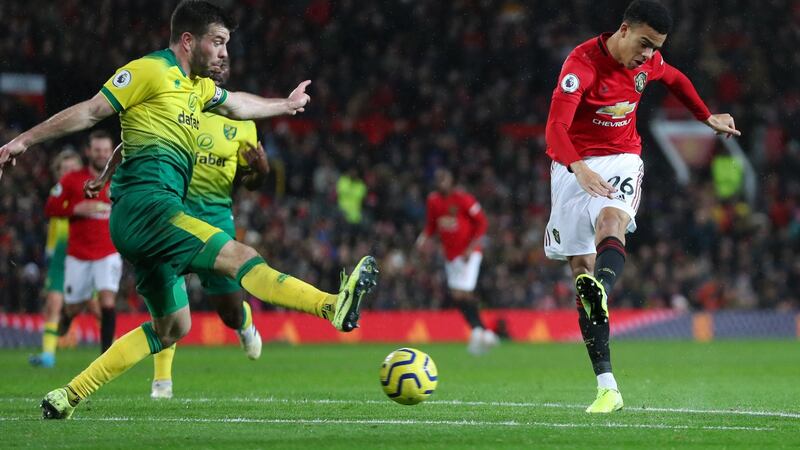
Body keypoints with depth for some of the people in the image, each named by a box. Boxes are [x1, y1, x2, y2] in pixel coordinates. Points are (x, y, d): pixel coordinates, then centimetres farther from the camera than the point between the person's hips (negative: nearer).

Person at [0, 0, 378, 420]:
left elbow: (237, 104, 43)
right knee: (240, 257, -23)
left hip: (151, 215, 10)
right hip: (145, 203, -10)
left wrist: (285, 105, 57)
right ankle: (333, 305, -39)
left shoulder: (197, 86, 23)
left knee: (172, 327, 13)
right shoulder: (151, 71, -4)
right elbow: (90, 112, -5)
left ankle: (67, 397, 13)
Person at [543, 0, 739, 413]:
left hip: (621, 161, 2)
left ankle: (601, 293, -65)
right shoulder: (582, 64, -19)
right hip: (573, 167, -2)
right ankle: (607, 387, -5)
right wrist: (578, 168, -48)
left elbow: (675, 80, 27)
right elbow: (555, 127, -32)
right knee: (582, 270, -6)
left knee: (611, 220, -34)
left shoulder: (649, 63, 0)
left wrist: (708, 118, 29)